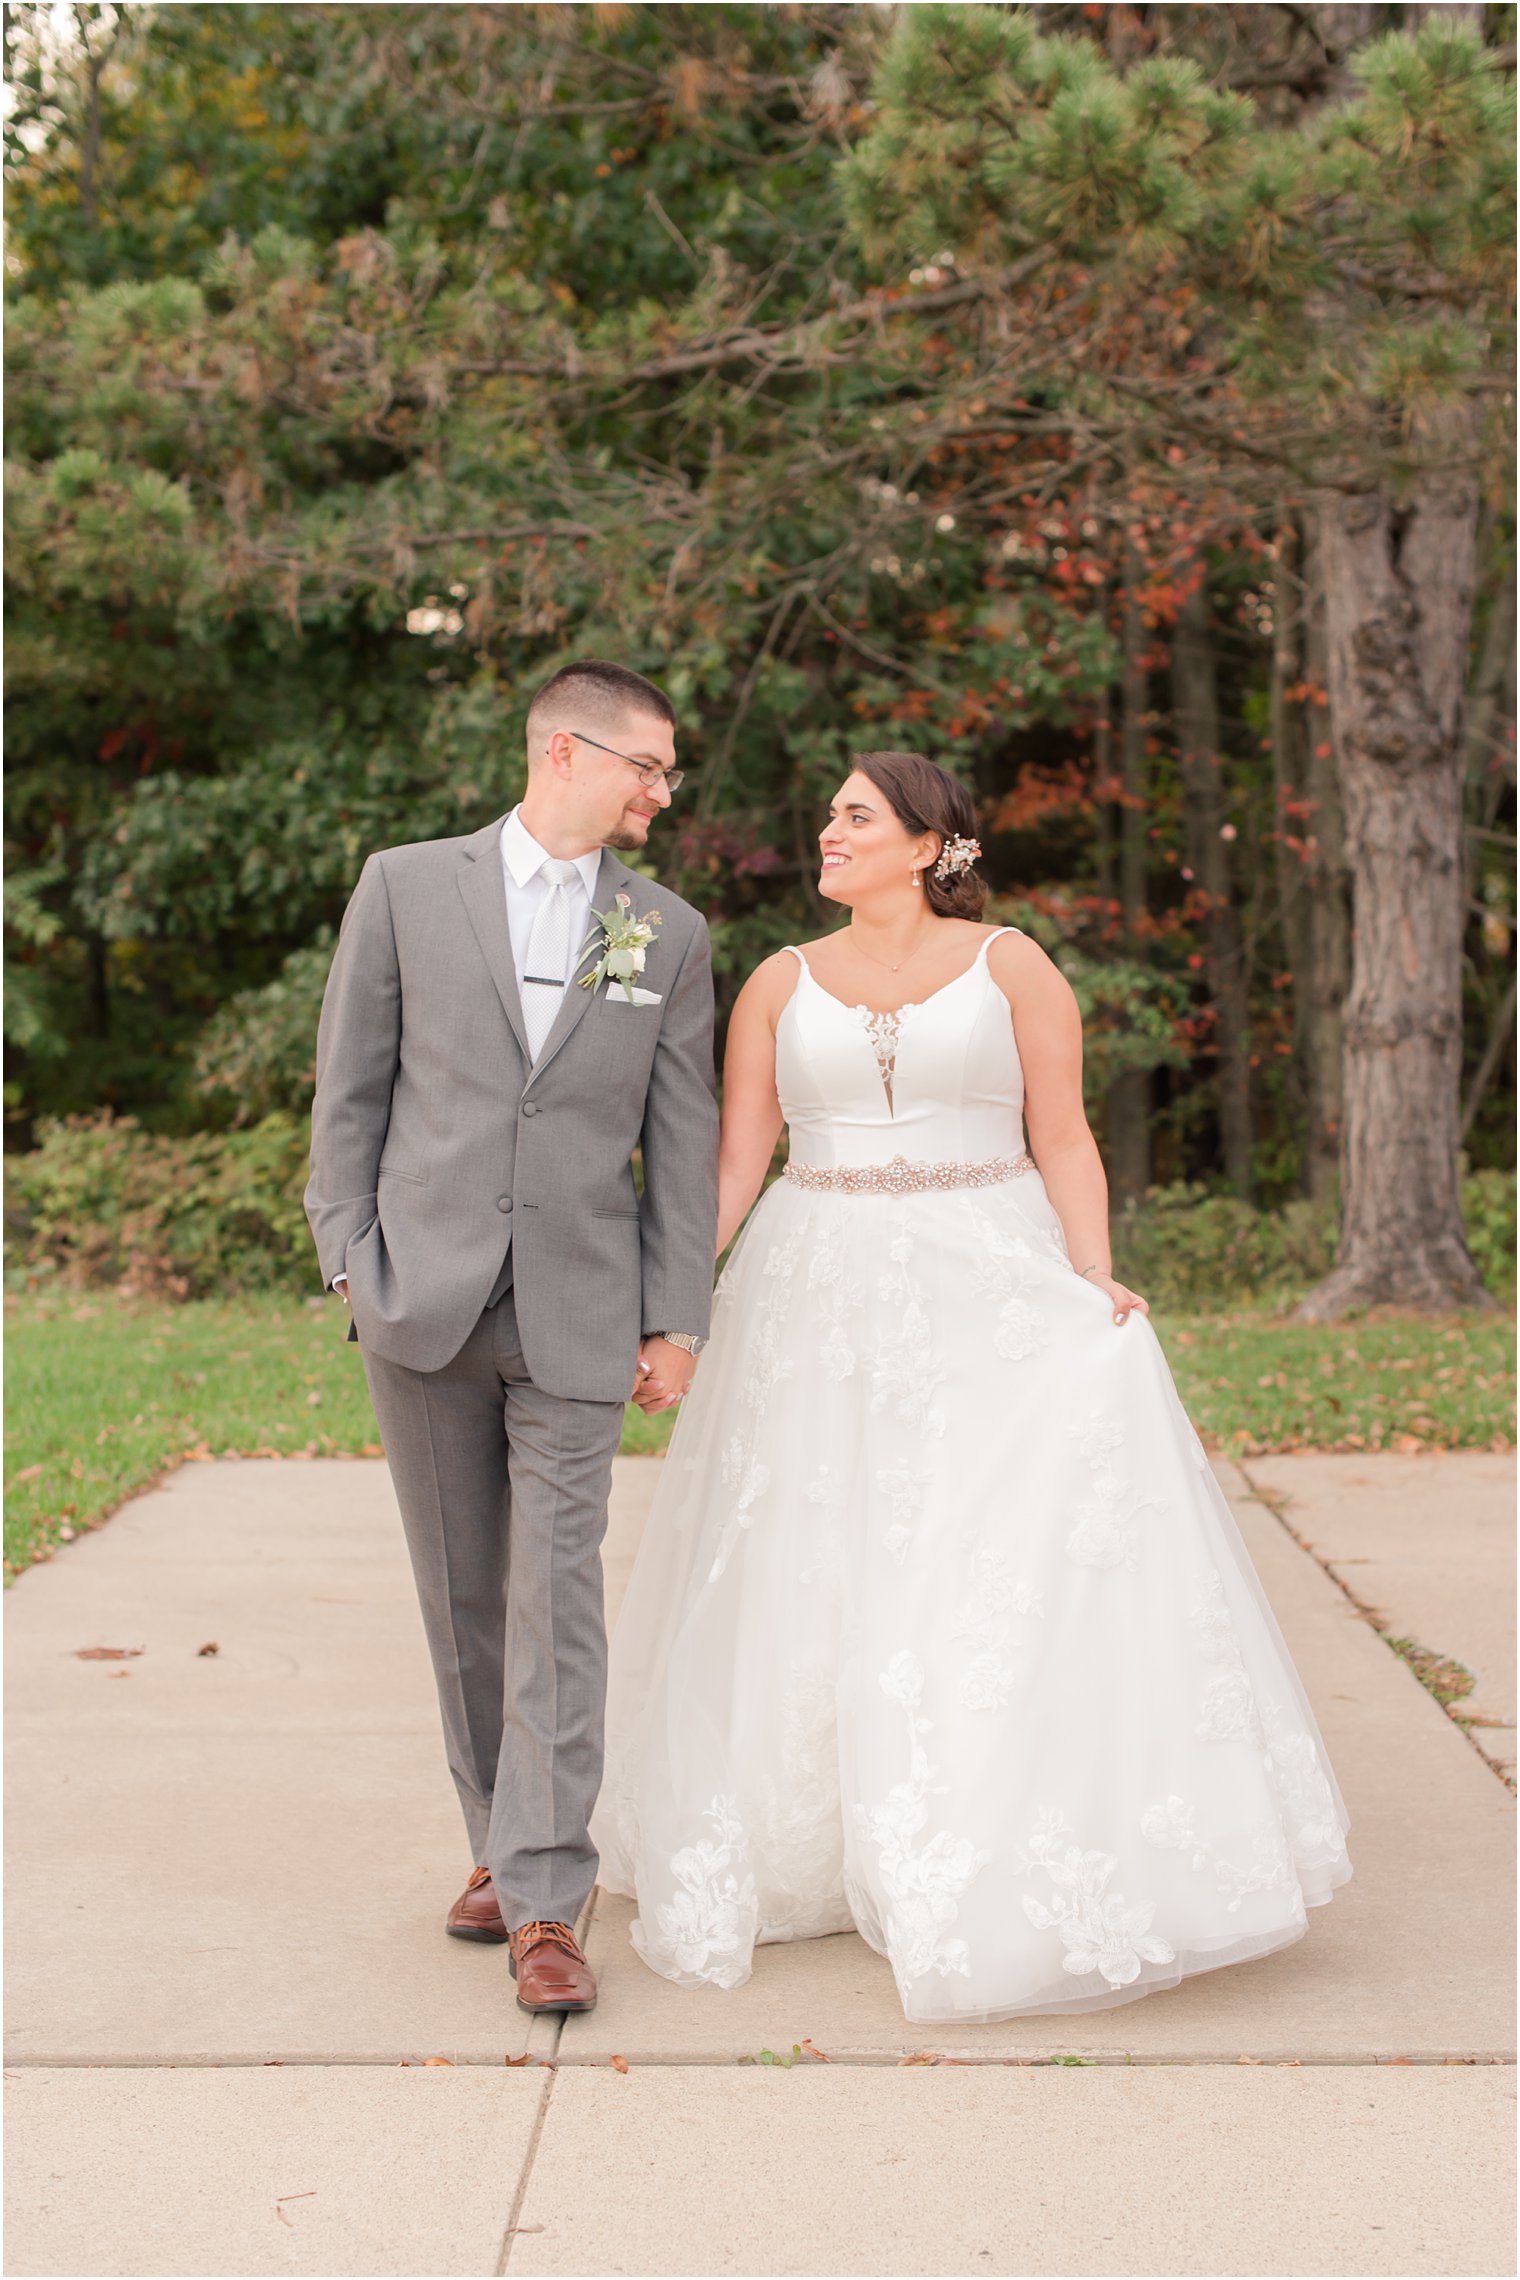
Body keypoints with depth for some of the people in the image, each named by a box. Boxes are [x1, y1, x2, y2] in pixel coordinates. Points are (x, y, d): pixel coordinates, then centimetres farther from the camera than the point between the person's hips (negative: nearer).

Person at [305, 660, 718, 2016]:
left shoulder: (669, 934, 8)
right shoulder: (407, 887, 4)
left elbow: (684, 1139, 7)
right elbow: (350, 1088, 5)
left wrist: (679, 1318, 3)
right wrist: (349, 1260, -1)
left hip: (579, 1316, 0)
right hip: (425, 1297, 0)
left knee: (557, 1597, -6)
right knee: (463, 1596, 10)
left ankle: (546, 1902, -3)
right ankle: (501, 1841, 26)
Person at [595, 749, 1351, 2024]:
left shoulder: (1011, 966, 2)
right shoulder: (782, 985, 8)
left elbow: (1063, 1141, -1)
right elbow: (736, 1161, 6)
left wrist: (1098, 1288, -13)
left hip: (989, 1295, -2)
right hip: (822, 1303, 3)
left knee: (1027, 1565, -6)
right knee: (811, 1577, 5)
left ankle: (1025, 1876, 6)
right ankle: (812, 1850, 21)